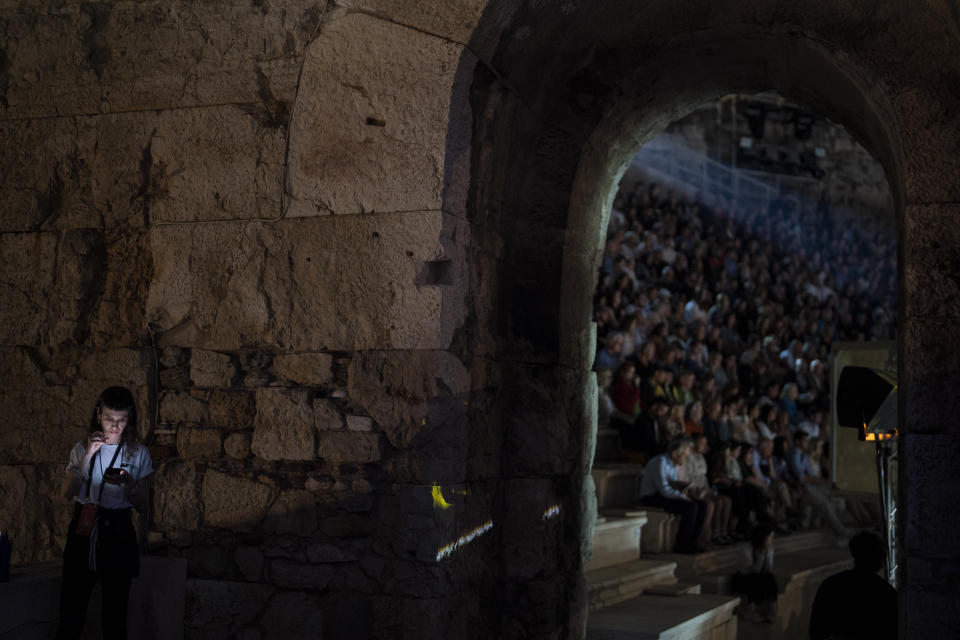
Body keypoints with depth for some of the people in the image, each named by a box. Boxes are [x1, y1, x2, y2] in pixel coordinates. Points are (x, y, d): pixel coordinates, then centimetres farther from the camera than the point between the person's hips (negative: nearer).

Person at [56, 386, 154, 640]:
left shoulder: (138, 454, 5)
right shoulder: (82, 449, 6)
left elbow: (142, 505, 4)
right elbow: (67, 493, -6)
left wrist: (127, 483, -16)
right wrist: (88, 456, -14)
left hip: (118, 532, 0)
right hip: (83, 529, 0)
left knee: (115, 612, 2)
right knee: (72, 608, -5)